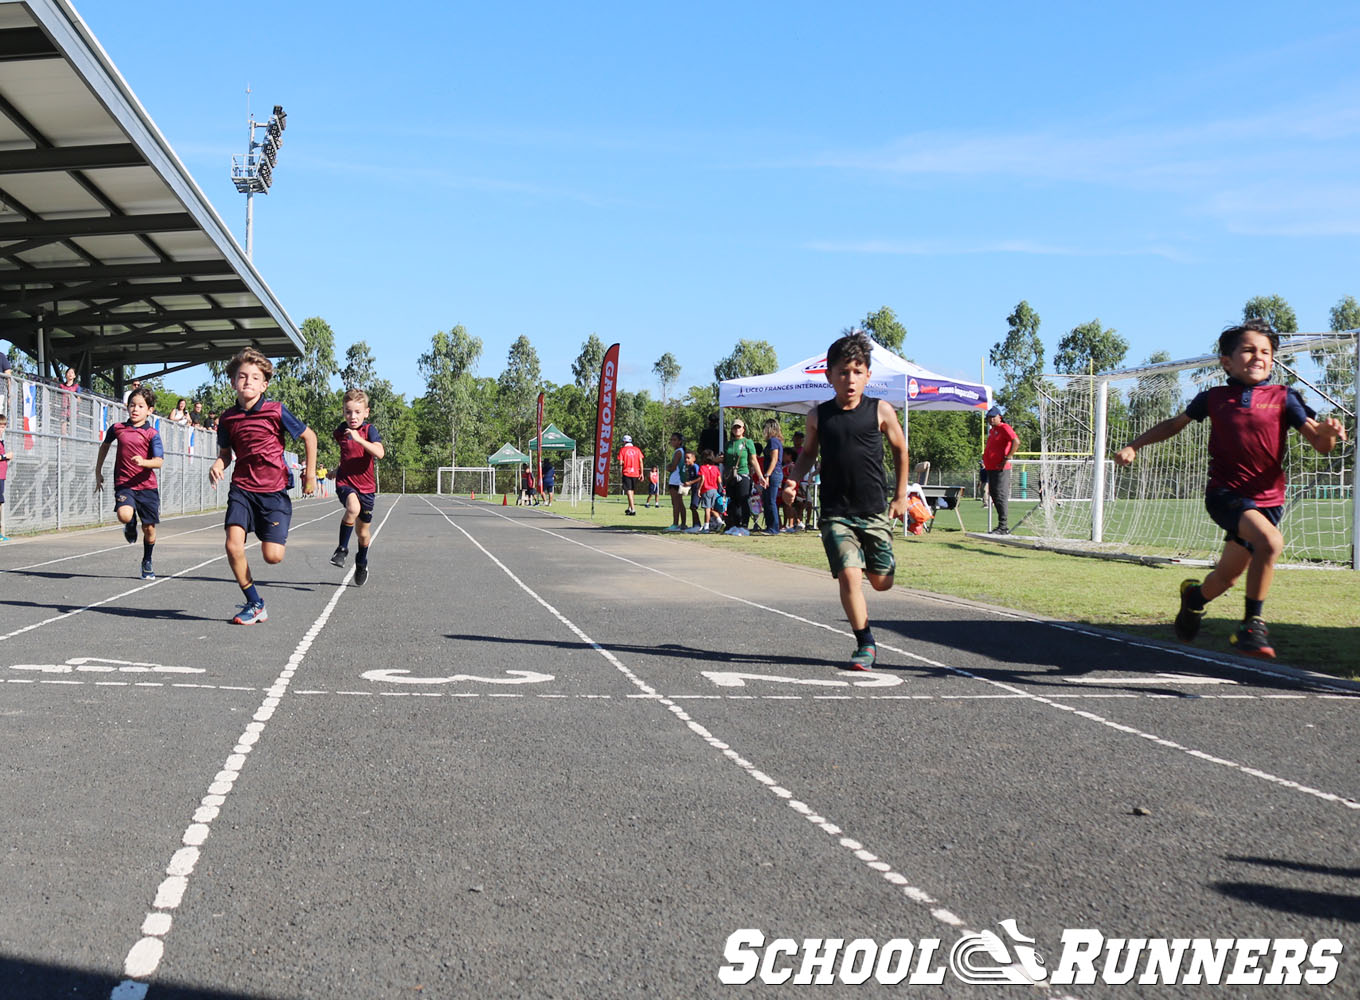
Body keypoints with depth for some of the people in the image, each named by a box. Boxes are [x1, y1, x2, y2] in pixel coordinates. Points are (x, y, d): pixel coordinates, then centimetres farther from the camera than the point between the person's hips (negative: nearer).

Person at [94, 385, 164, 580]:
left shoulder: (152, 434, -4)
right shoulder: (117, 429, 5)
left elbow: (159, 461, -14)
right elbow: (105, 445, 25)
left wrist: (144, 462, -35)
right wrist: (98, 472, 26)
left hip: (147, 485, -1)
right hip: (124, 484, 1)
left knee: (149, 529, 4)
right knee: (124, 515, -28)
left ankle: (147, 562, 29)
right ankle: (131, 525, 11)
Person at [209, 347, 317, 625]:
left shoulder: (276, 412, -8)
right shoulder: (228, 419, 2)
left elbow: (309, 436, 4)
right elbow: (226, 453, 15)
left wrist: (310, 474, 6)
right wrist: (218, 465, -8)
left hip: (274, 491, -2)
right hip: (242, 489, 3)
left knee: (273, 556, -10)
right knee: (233, 546, -16)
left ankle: (277, 536, 30)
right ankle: (254, 603, 2)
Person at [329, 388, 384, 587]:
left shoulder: (369, 430, -10)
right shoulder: (340, 432, 1)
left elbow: (380, 453, -29)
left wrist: (359, 439, -37)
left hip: (366, 486, 0)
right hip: (345, 483, 0)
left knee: (364, 530, 11)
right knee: (353, 508, -34)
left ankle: (361, 562, 39)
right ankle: (342, 549, -18)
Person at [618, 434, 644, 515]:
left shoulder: (622, 450, -3)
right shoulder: (637, 449, 6)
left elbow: (621, 463, -7)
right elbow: (641, 461, 2)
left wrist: (620, 472, 7)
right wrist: (641, 473, 5)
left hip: (626, 473, -4)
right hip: (635, 473, 4)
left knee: (629, 491, -5)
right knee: (632, 491, 18)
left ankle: (633, 510, -15)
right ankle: (630, 508, 27)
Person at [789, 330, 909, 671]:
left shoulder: (881, 411, -3)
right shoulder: (819, 416, 0)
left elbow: (900, 449, 11)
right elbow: (808, 453, 16)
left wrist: (900, 496, 11)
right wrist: (794, 481, -2)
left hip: (874, 511, 1)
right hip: (836, 512, 0)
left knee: (882, 581, 7)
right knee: (849, 576, -14)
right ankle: (866, 645, 1)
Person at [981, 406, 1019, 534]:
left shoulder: (1004, 428, -10)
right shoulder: (991, 430, 19)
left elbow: (1016, 441, -23)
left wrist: (1007, 458, -23)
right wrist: (985, 464, 20)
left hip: (1001, 469, -10)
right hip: (990, 469, 10)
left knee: (1001, 497, -11)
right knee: (995, 497, 12)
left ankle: (1003, 527, -11)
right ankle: (1003, 526, 17)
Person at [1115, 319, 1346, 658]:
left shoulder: (1283, 398, 2)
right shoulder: (1214, 398, 3)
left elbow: (1320, 444, -4)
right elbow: (1175, 423, 20)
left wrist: (1328, 433, -27)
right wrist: (1134, 445, 14)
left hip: (1267, 499, 2)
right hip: (1225, 493, -2)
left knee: (1227, 577, 9)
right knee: (1270, 540, -30)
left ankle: (1195, 595, 46)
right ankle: (1252, 624, -15)